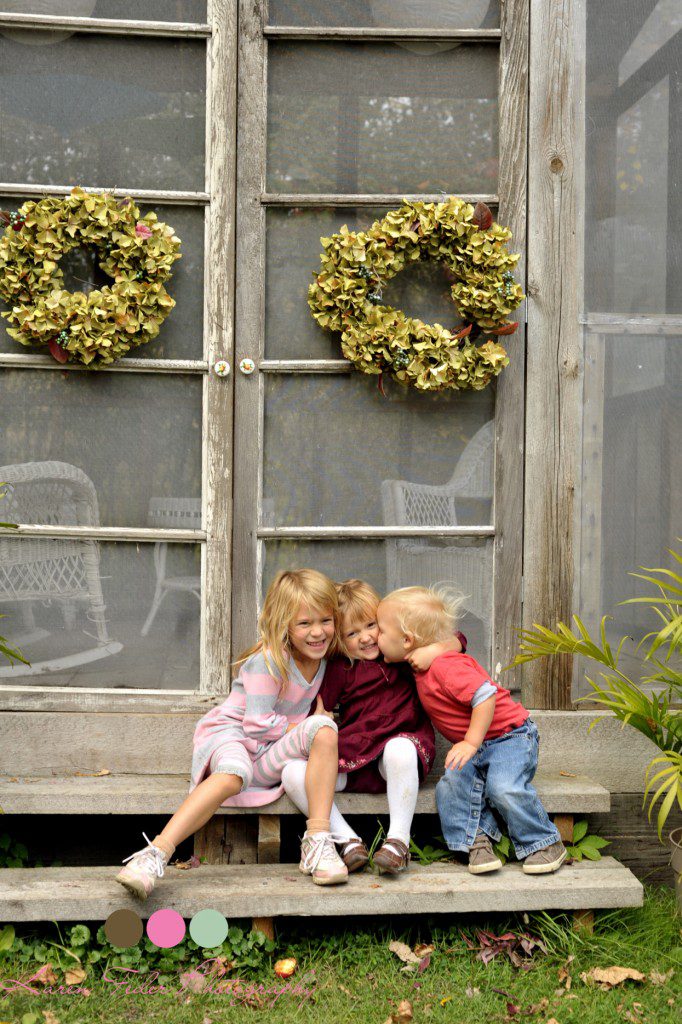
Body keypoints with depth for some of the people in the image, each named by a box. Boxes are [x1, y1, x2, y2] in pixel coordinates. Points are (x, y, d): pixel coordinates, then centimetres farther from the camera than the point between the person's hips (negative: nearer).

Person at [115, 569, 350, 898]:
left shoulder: (322, 656, 7)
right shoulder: (269, 660, -15)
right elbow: (258, 723, -17)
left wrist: (317, 728, 9)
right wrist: (303, 726, -10)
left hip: (269, 755, 6)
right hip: (228, 732, -6)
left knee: (324, 729, -24)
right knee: (234, 774, -41)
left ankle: (317, 844, -28)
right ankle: (154, 855, -48)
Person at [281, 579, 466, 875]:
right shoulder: (340, 667, 11)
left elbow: (456, 640, 9)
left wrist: (433, 651, -11)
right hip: (350, 762, 2)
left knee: (399, 748, -40)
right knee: (292, 773, -20)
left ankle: (398, 840, -27)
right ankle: (349, 842, -19)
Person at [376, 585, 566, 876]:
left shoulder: (446, 666, -25)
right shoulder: (421, 670, 6)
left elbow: (485, 695, -30)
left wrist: (471, 743, -29)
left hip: (509, 735, -8)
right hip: (475, 746, 8)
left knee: (504, 787, -28)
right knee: (451, 783, -19)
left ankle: (545, 843, -10)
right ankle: (478, 839, -12)